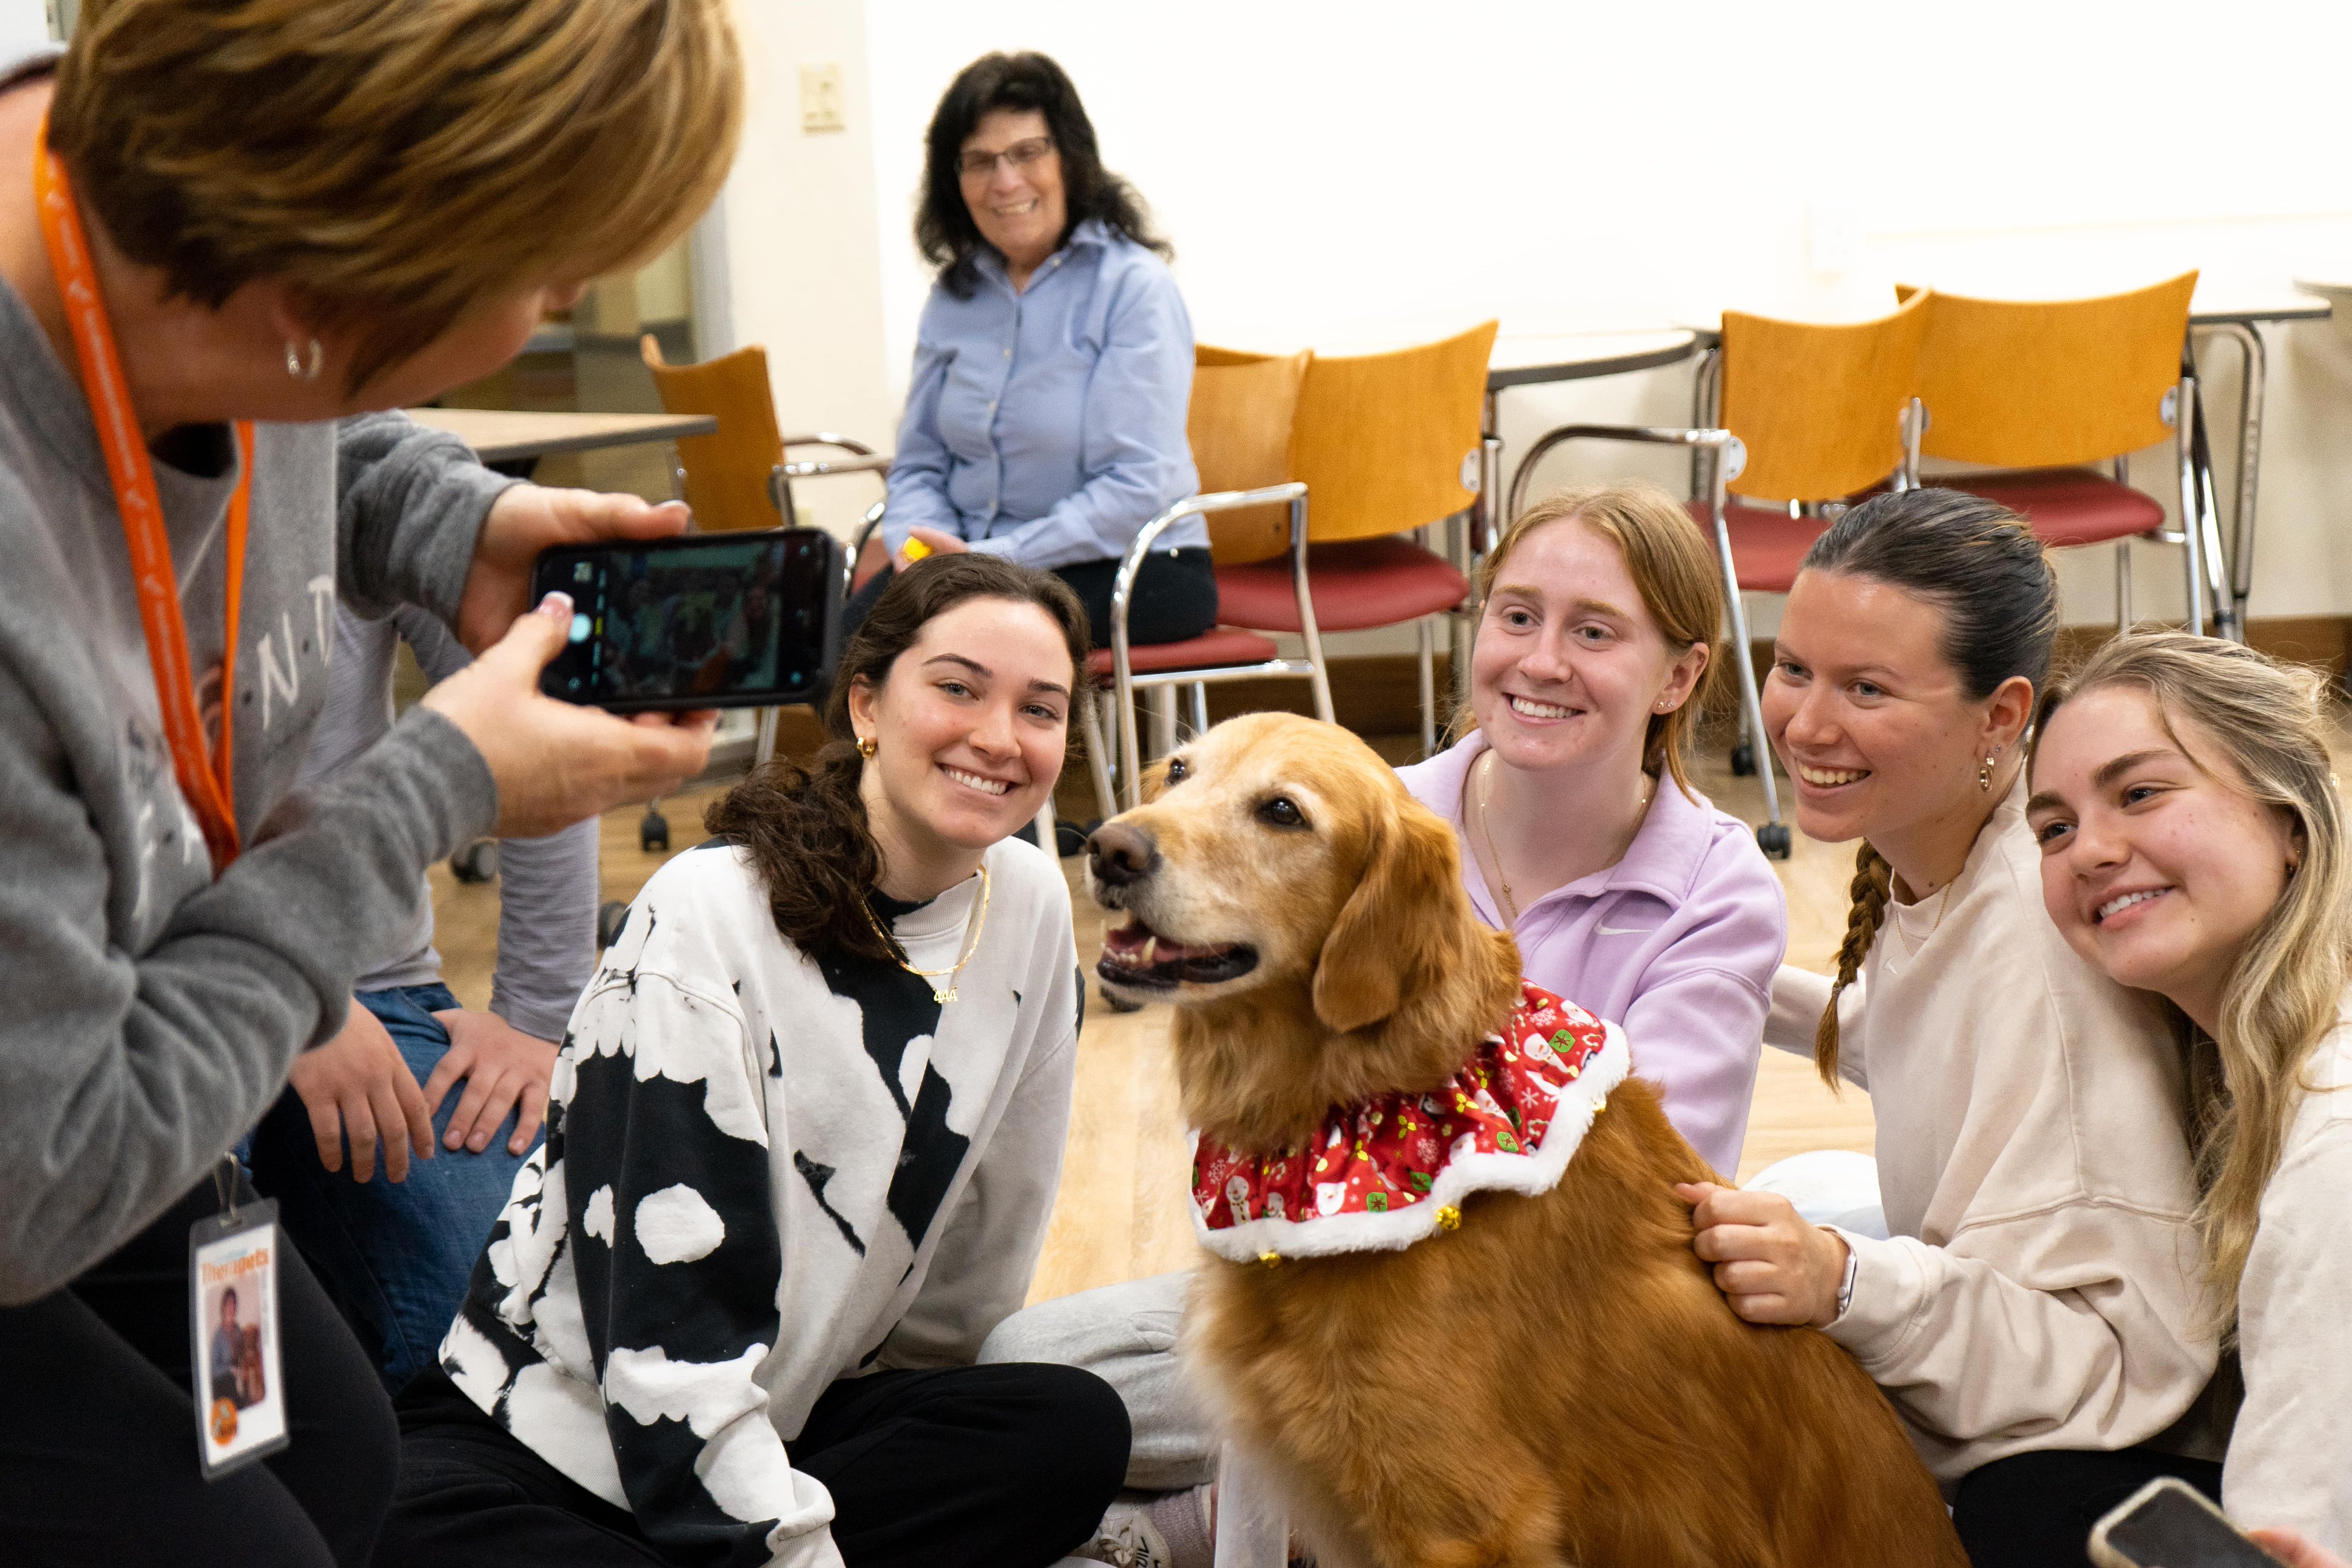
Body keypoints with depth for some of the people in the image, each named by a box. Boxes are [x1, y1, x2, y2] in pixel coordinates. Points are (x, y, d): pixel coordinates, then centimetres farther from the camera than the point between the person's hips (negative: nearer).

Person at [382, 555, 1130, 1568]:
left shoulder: (1030, 907, -2)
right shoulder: (705, 917, -19)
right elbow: (671, 1329, -21)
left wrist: (904, 1427, 15)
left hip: (789, 1418, 5)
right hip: (542, 1433, -5)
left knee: (1072, 1431, -21)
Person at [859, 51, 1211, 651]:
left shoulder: (1134, 287, -9)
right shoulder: (954, 295, 11)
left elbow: (1138, 488, -17)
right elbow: (919, 463, 13)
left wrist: (996, 558, -23)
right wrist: (921, 545, -11)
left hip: (1128, 569, -5)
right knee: (848, 630, -25)